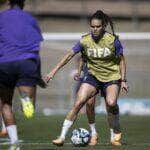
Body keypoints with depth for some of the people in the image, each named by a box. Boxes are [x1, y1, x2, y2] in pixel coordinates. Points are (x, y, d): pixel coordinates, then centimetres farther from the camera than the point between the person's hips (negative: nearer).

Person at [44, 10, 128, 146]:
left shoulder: (113, 40, -12)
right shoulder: (85, 41, -8)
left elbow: (121, 60, -1)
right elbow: (69, 56, -2)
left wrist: (123, 80, -5)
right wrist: (54, 72, -6)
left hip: (112, 77, -2)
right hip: (93, 76, 2)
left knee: (111, 103, -28)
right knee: (79, 103, -16)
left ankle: (116, 134, -2)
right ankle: (62, 137, -14)